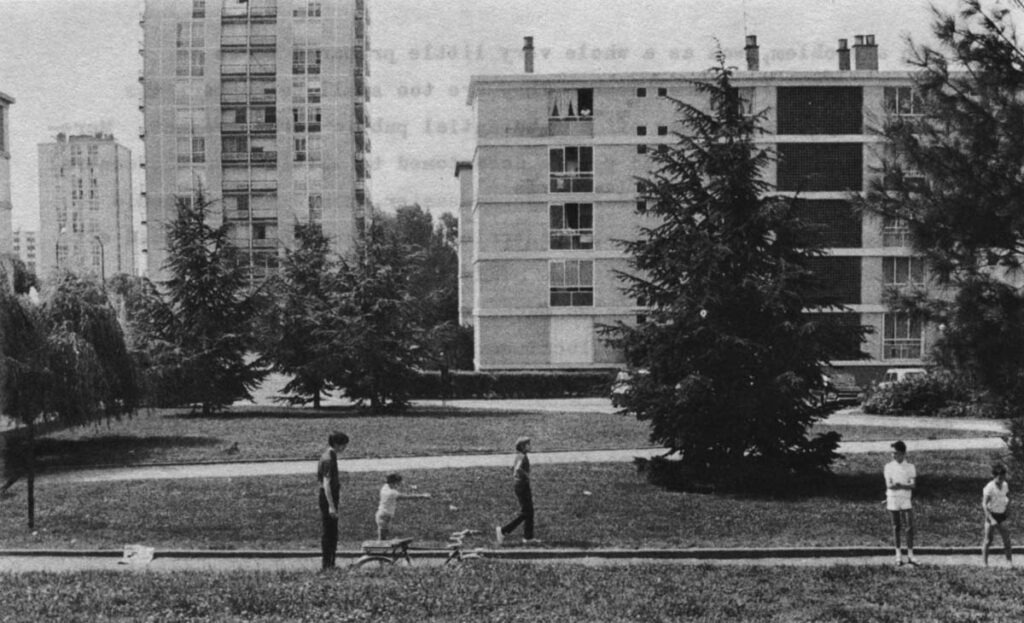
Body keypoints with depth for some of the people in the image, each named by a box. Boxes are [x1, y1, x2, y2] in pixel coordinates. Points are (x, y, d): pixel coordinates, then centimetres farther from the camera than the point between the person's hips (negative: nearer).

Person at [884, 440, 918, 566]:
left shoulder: (910, 467, 0)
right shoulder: (888, 466, 2)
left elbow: (912, 486, -7)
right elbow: (888, 485, -2)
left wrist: (900, 486, -25)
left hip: (906, 500, 0)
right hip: (893, 499, 0)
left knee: (910, 527, -5)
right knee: (896, 527, 5)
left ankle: (910, 555, 1)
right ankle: (898, 555, 14)